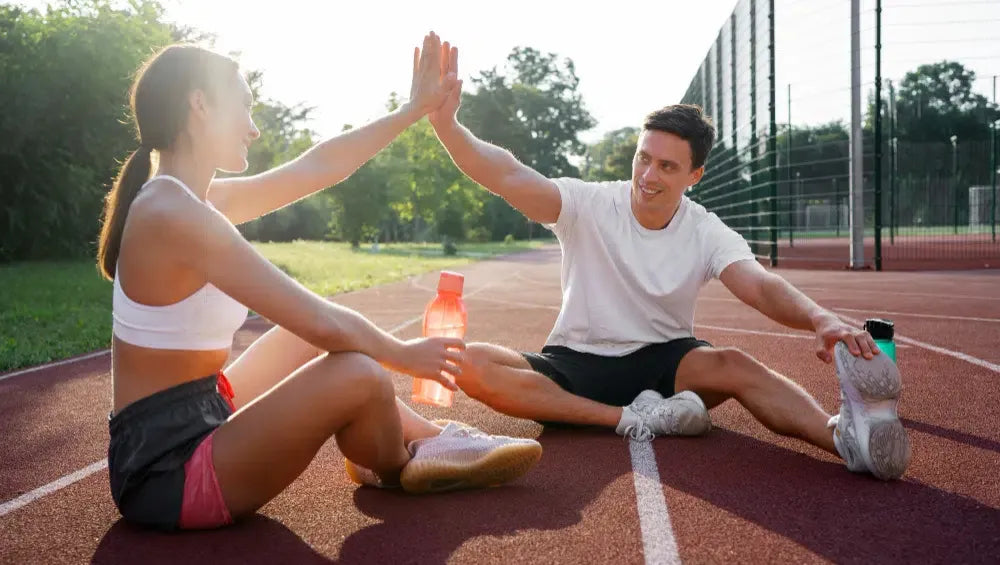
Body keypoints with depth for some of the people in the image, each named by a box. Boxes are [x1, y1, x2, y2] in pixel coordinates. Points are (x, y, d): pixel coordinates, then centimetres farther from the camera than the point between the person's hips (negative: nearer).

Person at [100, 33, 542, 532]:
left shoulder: (190, 200, 6)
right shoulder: (175, 213, -24)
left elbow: (315, 167, 12)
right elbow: (324, 322, -23)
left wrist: (414, 110, 15)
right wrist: (403, 355, -6)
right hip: (166, 471, -10)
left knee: (308, 334, 18)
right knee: (358, 375, -22)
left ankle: (428, 437, 19)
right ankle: (401, 469, 12)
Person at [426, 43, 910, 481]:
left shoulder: (707, 234, -7)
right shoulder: (588, 206, -10)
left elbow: (760, 286, -24)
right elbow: (510, 178, -25)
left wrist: (820, 318, -47)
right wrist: (446, 123, -43)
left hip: (662, 363, 0)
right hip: (574, 365, 0)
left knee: (733, 365, -33)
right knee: (471, 364, -29)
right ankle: (634, 418, -34)